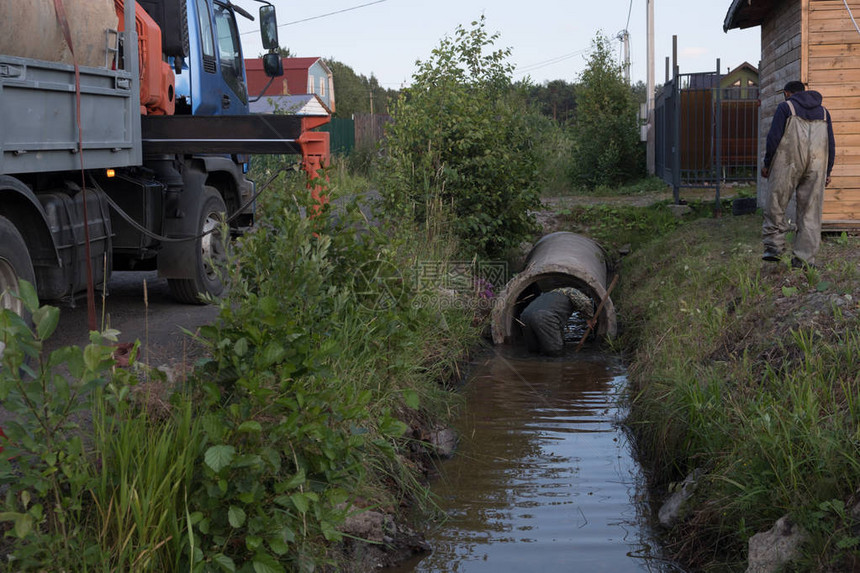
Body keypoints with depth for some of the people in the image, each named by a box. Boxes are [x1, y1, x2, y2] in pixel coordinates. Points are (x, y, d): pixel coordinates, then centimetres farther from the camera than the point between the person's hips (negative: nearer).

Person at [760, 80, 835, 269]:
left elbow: (774, 137, -5)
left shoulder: (785, 107, 4)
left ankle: (774, 245, -4)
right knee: (810, 211, 3)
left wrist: (767, 163, 3)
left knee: (776, 204, 5)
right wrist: (827, 172, 18)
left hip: (788, 164, -4)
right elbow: (831, 144, 15)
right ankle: (805, 258, 2)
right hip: (816, 167, 4)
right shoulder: (823, 111, 18)